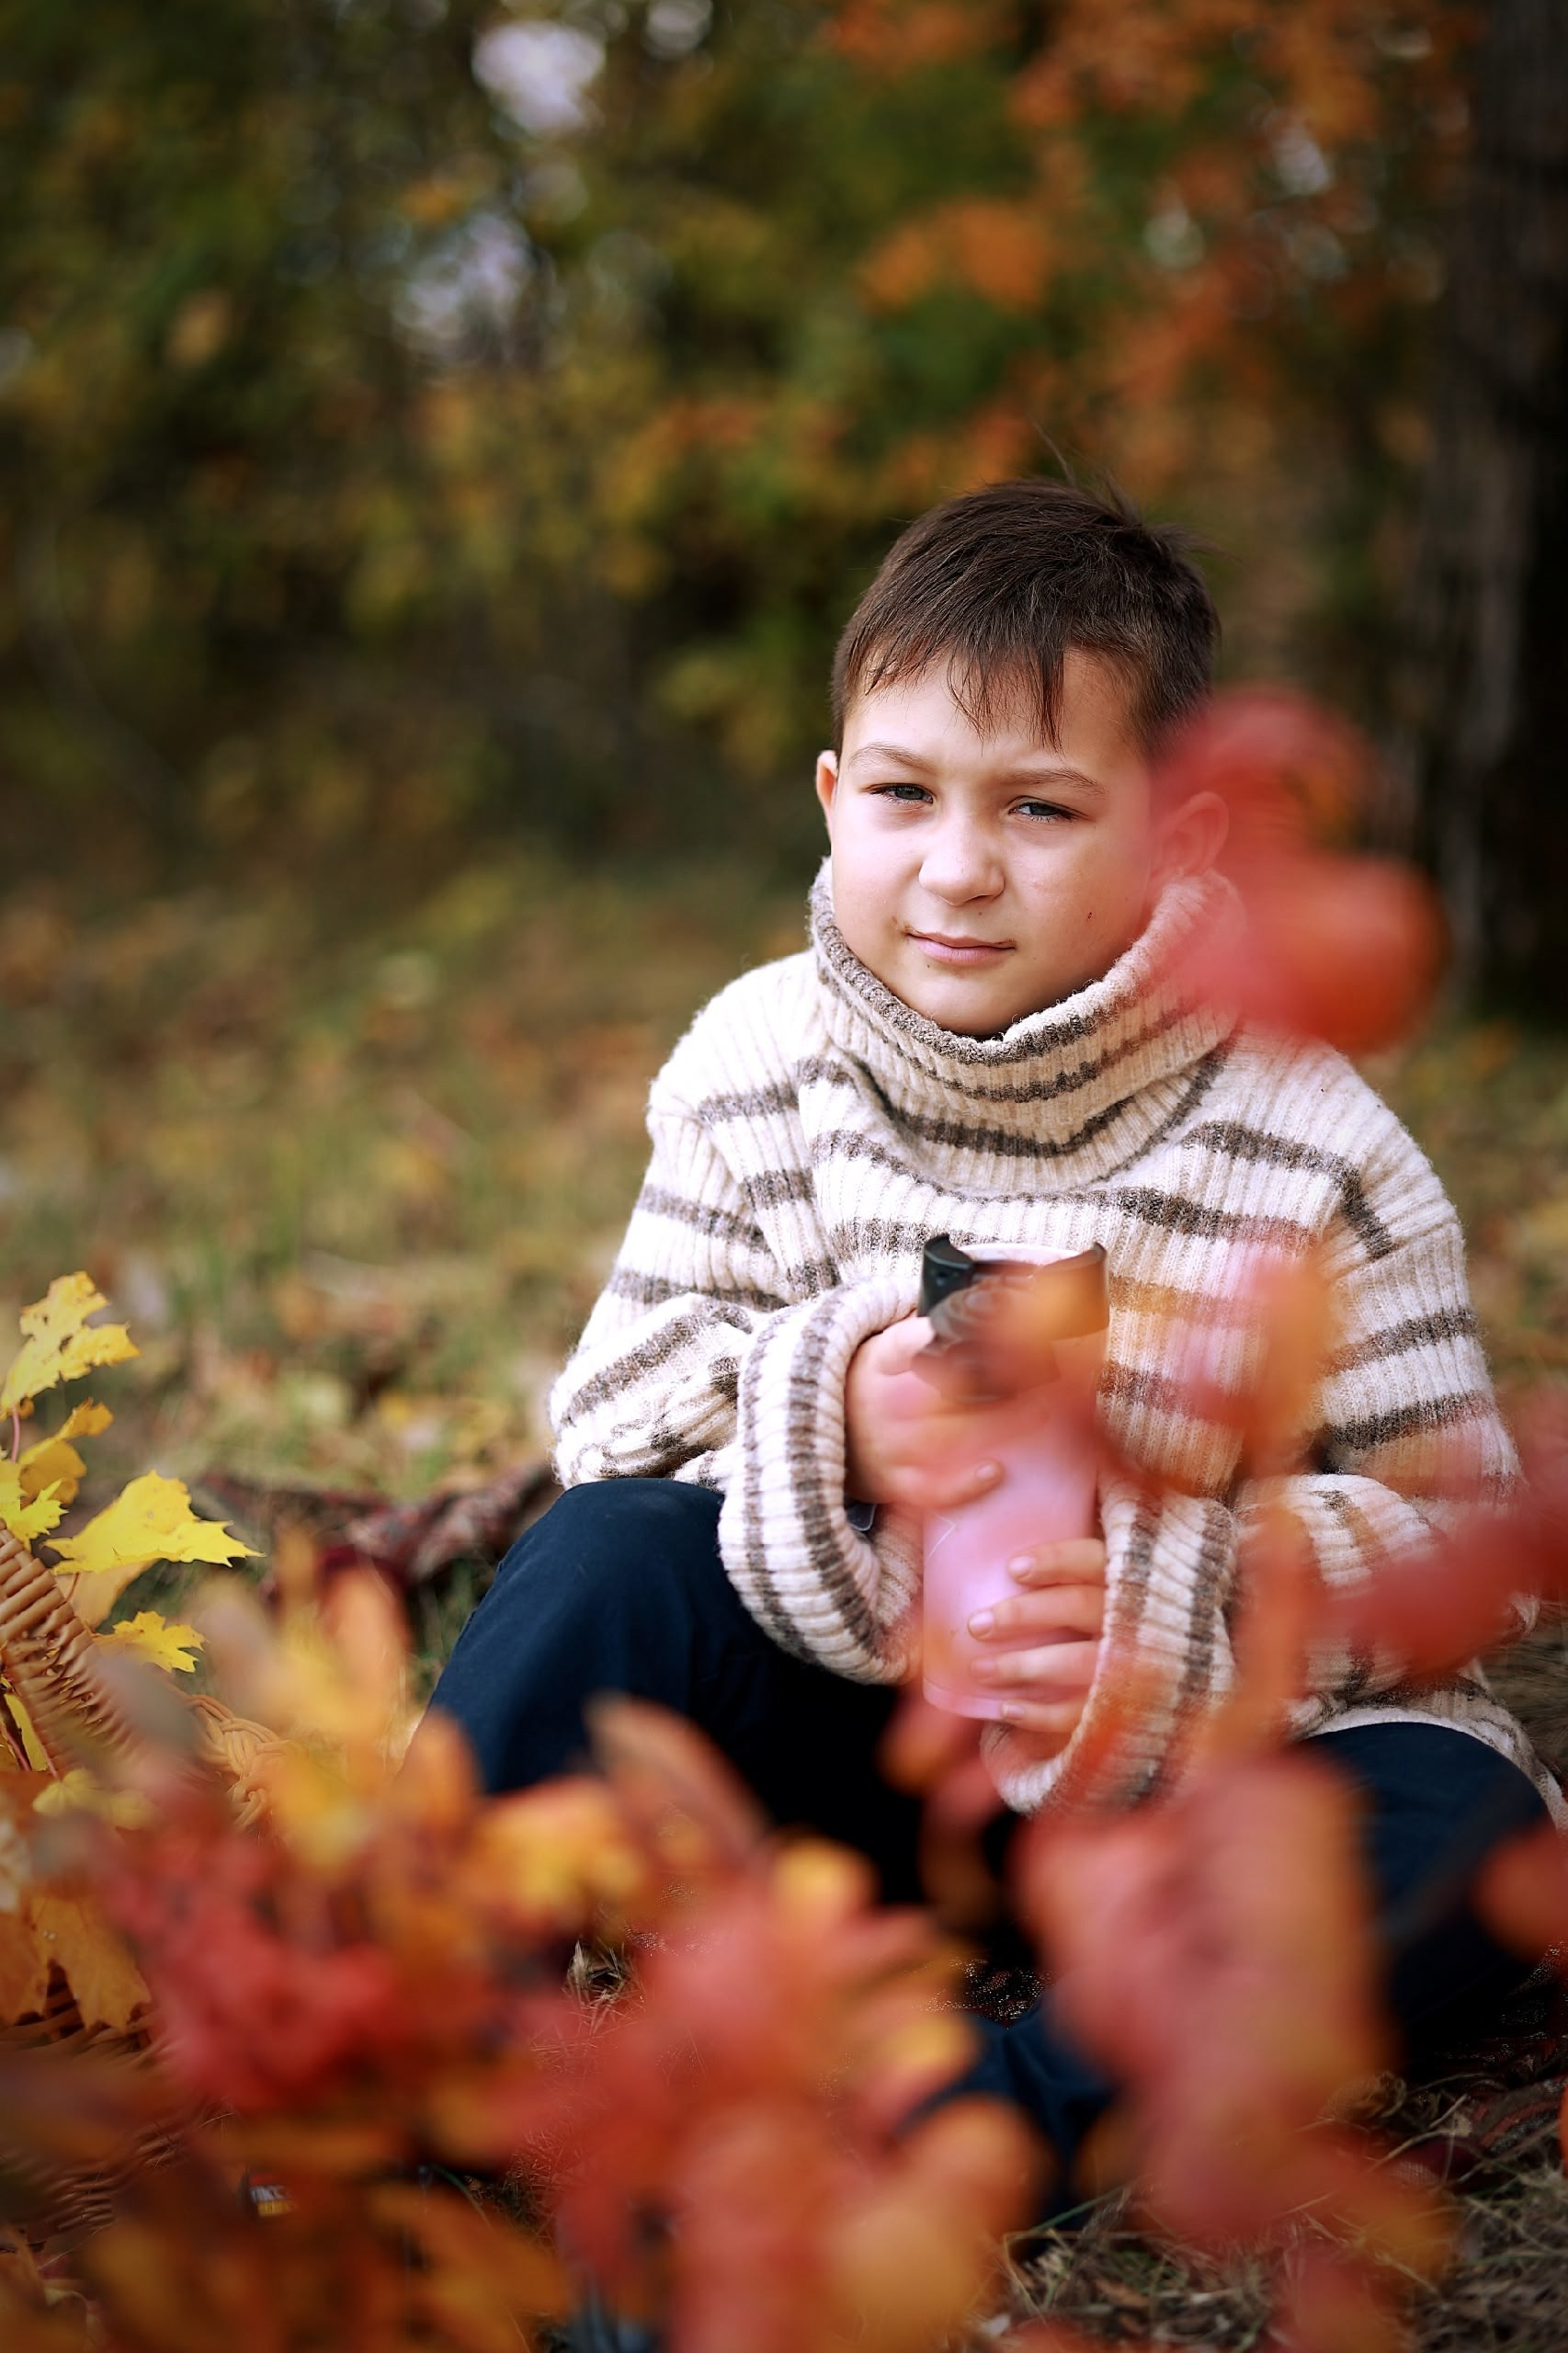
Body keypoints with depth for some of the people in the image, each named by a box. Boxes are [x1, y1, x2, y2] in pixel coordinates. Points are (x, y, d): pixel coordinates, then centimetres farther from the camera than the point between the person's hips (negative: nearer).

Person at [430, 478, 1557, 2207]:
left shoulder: (1304, 1146, -11)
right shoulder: (761, 1072, -6)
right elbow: (613, 1416, -5)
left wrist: (1176, 1599, -27)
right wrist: (824, 1414, -27)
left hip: (1187, 1758, -1)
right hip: (842, 1716, 1)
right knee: (612, 1554, -24)